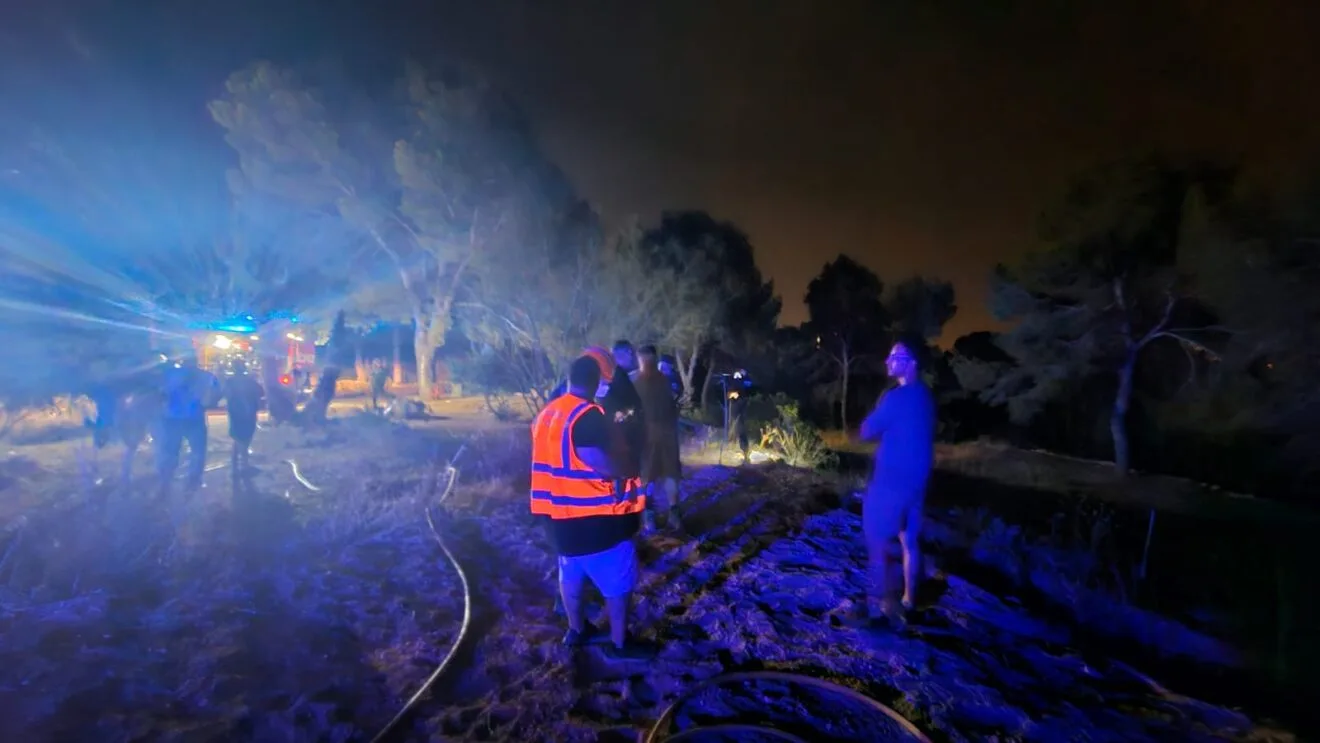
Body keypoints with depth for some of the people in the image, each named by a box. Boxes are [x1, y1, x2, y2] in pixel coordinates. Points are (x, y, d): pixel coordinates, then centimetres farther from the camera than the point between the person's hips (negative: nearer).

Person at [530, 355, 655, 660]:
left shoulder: (546, 414, 7)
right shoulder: (589, 415, -20)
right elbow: (596, 460, -30)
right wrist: (625, 474, -14)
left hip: (559, 509, 9)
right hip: (595, 514, -8)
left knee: (571, 573, 22)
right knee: (618, 580, 7)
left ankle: (577, 630, 37)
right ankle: (619, 643, 19)